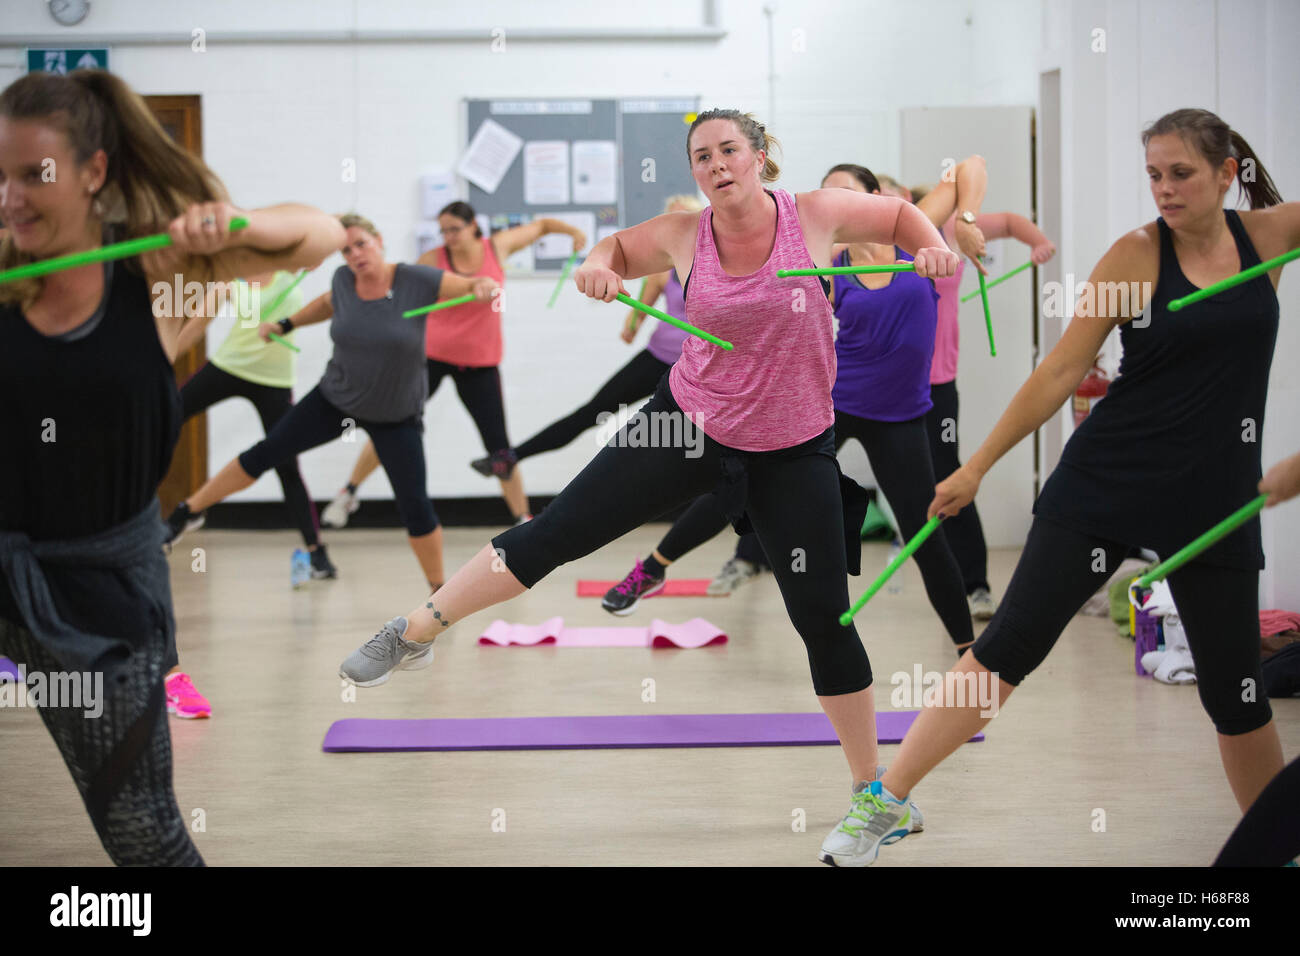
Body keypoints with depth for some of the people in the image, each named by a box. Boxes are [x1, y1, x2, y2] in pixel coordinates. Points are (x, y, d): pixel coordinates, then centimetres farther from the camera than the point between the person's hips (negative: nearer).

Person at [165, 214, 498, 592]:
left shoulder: (415, 280, -20)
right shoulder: (344, 280, -8)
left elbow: (471, 286, -21)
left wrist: (484, 286, -44)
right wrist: (284, 325, 13)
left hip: (396, 416, -3)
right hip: (336, 400, 3)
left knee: (414, 504, -8)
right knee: (265, 453, 6)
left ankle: (439, 590, 12)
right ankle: (186, 512, 21)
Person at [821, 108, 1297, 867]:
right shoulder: (1136, 255, -6)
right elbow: (1063, 370, -4)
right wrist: (977, 466, -5)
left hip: (1217, 499, 2)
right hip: (1106, 484, -2)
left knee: (1236, 692, 6)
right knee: (1010, 645, -5)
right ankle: (887, 804, 2)